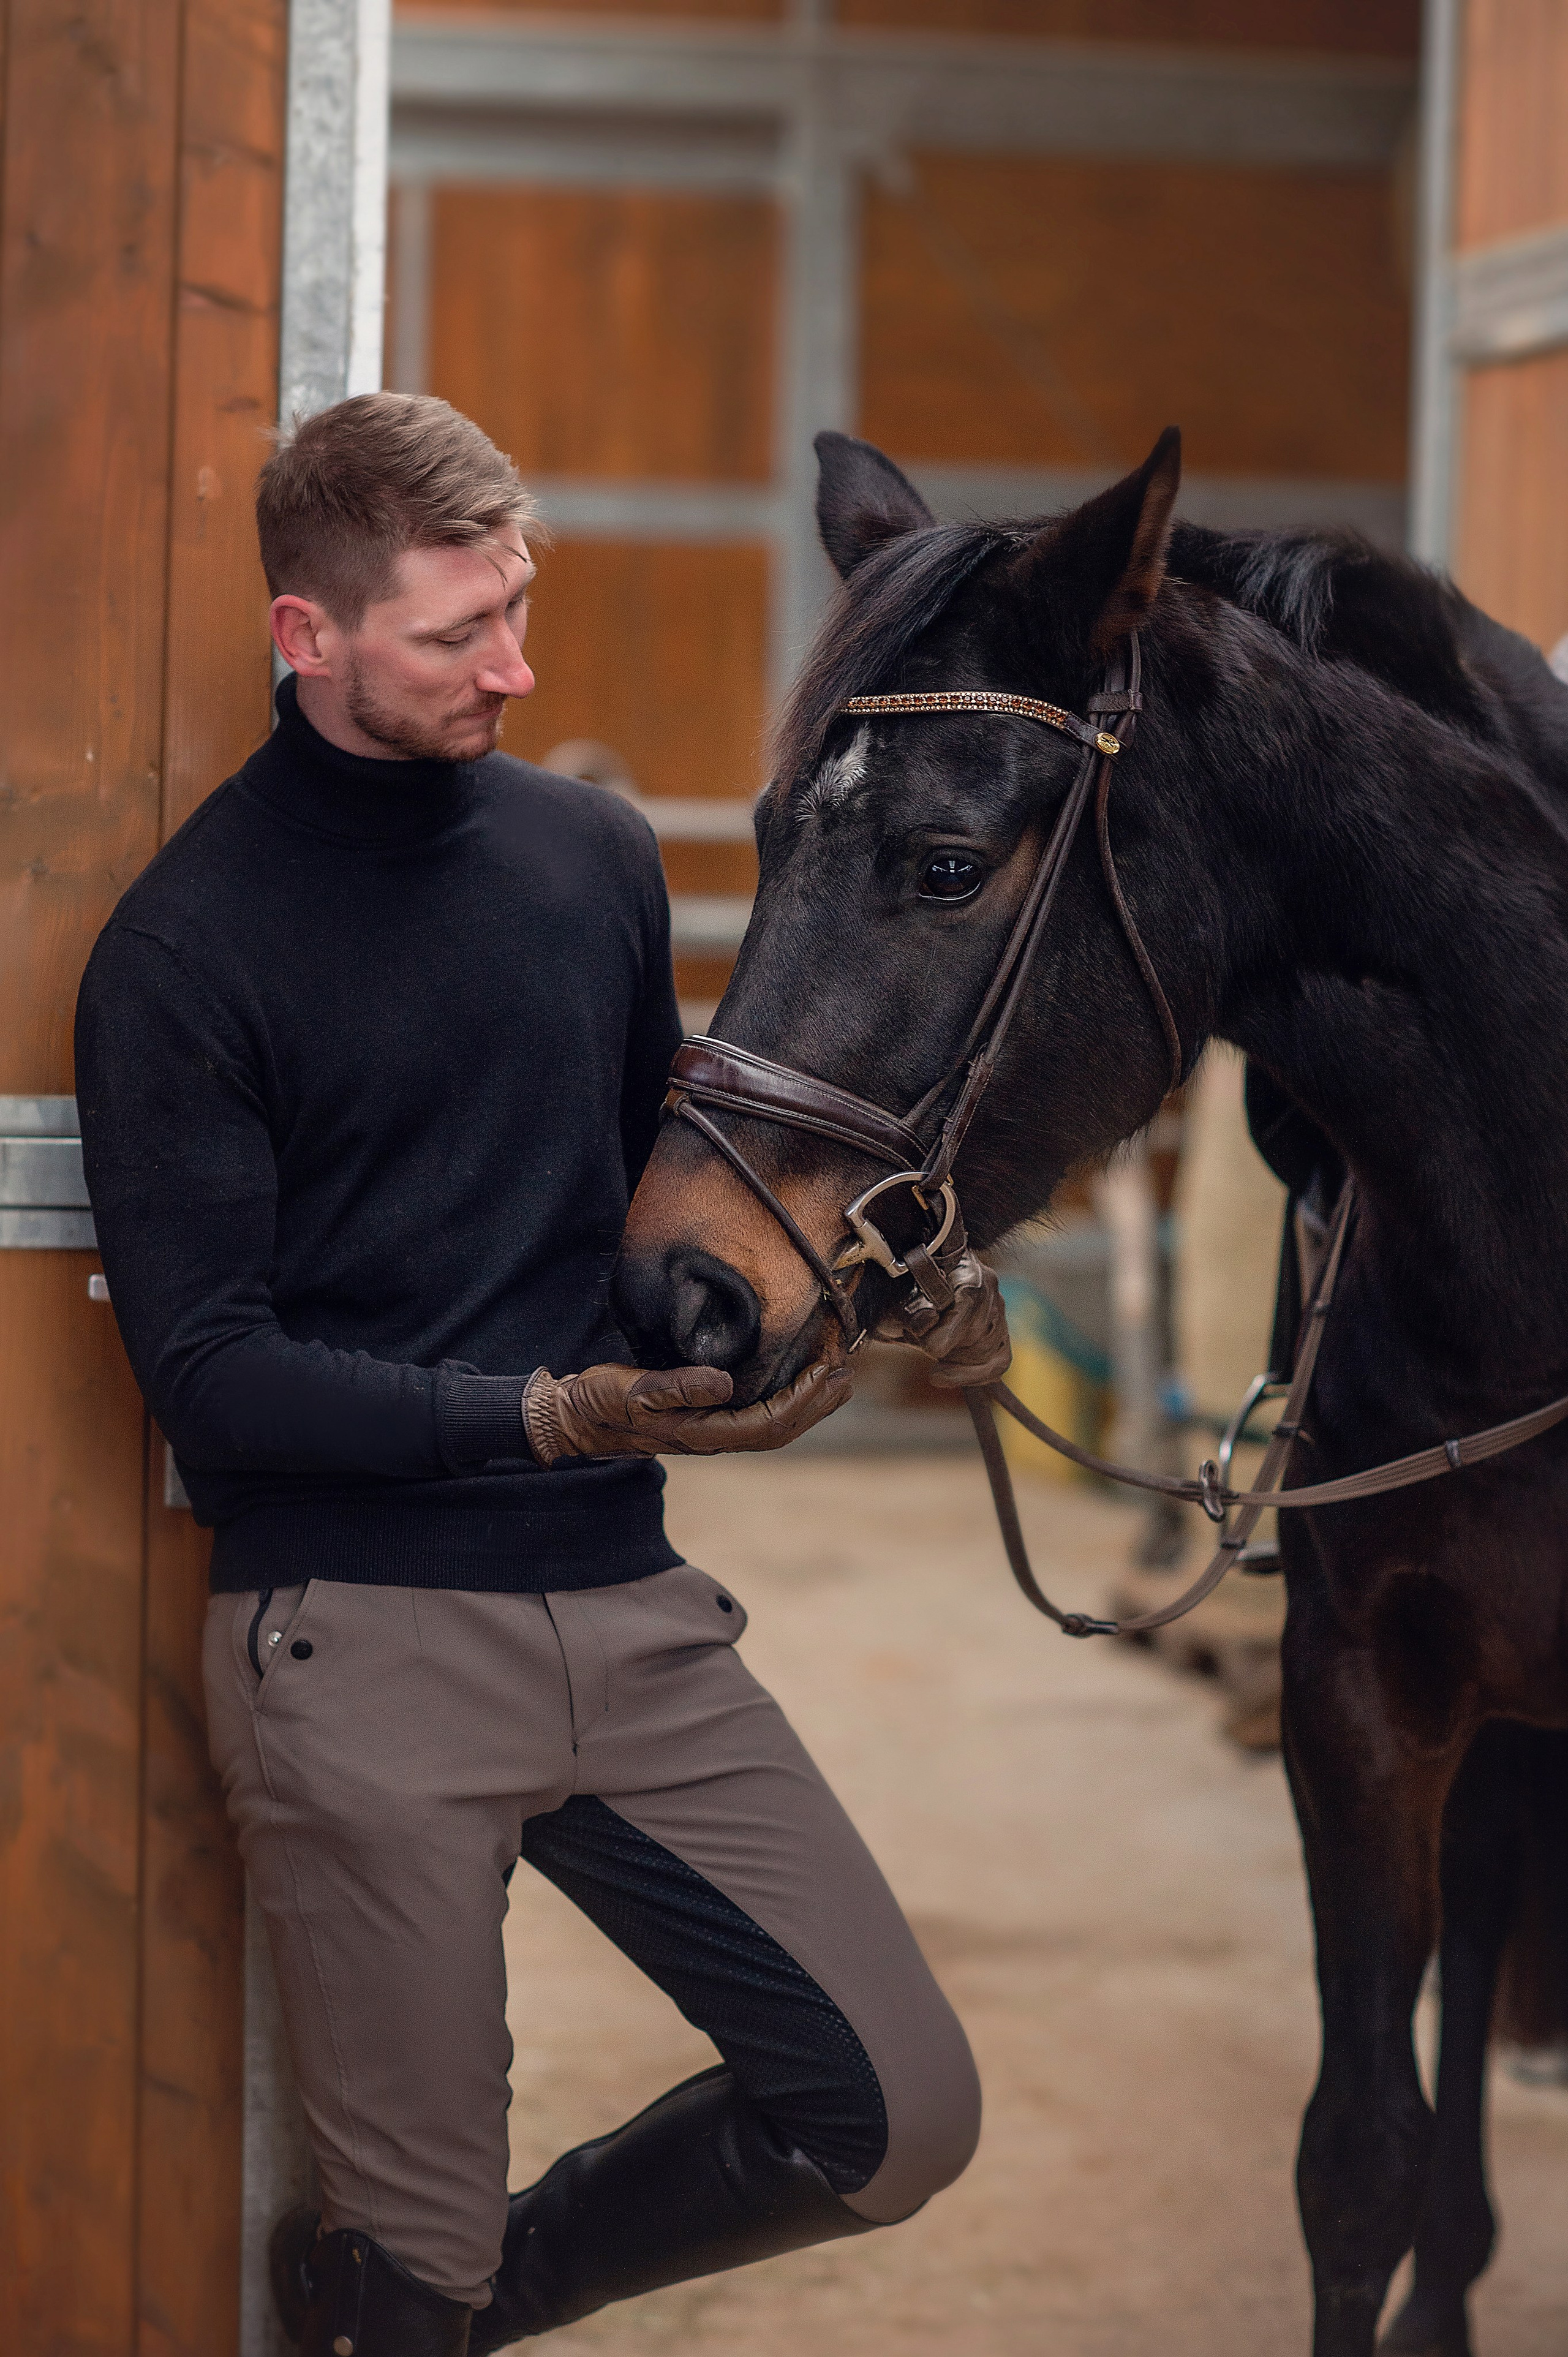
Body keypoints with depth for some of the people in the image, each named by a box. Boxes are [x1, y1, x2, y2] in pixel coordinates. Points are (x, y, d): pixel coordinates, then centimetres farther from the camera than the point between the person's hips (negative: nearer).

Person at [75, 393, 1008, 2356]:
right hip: (363, 1648, -5)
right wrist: (548, 1415, -21)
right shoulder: (186, 945, -7)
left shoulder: (594, 857, 10)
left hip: (628, 1608, 5)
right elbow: (206, 1371, -10)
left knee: (902, 2116, 1)